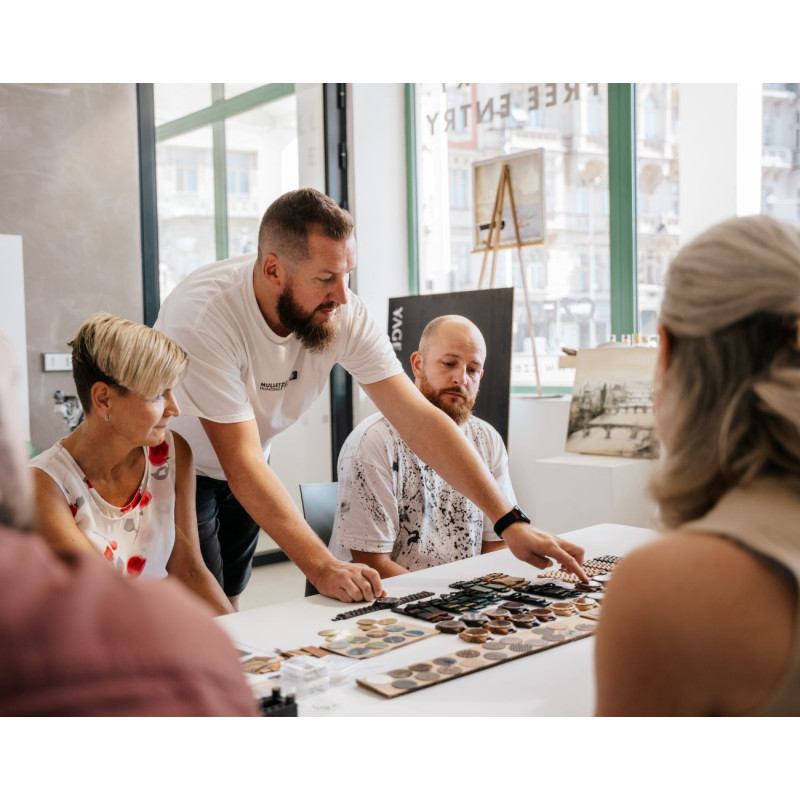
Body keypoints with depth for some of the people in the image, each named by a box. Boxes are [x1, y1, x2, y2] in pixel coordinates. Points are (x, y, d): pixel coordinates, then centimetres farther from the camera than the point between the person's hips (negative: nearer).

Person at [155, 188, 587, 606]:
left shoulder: (344, 313, -20)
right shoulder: (206, 314, -34)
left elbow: (419, 420, -22)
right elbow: (243, 463, -34)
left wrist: (511, 521, -28)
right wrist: (322, 567, -41)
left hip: (240, 479, 5)